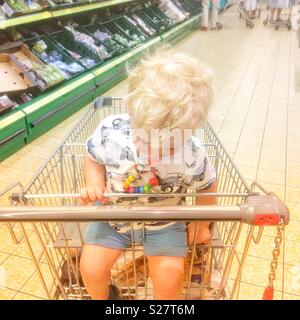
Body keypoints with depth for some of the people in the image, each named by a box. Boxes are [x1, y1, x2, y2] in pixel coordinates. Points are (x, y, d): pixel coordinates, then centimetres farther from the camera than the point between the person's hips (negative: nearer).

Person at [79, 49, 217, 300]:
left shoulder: (192, 157, -27)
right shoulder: (110, 132, -26)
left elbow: (206, 186, -5)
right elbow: (93, 157, -3)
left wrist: (202, 224, 8)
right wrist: (94, 184, -21)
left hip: (164, 222, -1)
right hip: (115, 215, 2)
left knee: (169, 280, -14)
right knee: (91, 268, -7)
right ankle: (100, 298, 31)